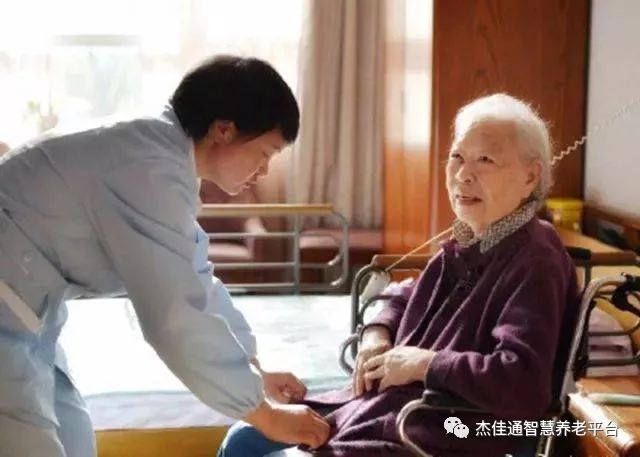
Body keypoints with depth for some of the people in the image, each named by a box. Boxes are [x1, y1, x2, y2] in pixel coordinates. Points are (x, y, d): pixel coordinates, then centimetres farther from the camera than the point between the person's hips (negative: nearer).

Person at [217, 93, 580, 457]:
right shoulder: (469, 244, 9)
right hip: (388, 406, 10)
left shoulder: (535, 264, -20)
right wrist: (377, 333, 5)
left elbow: (524, 385, -34)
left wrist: (424, 363, -22)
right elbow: (409, 297, 27)